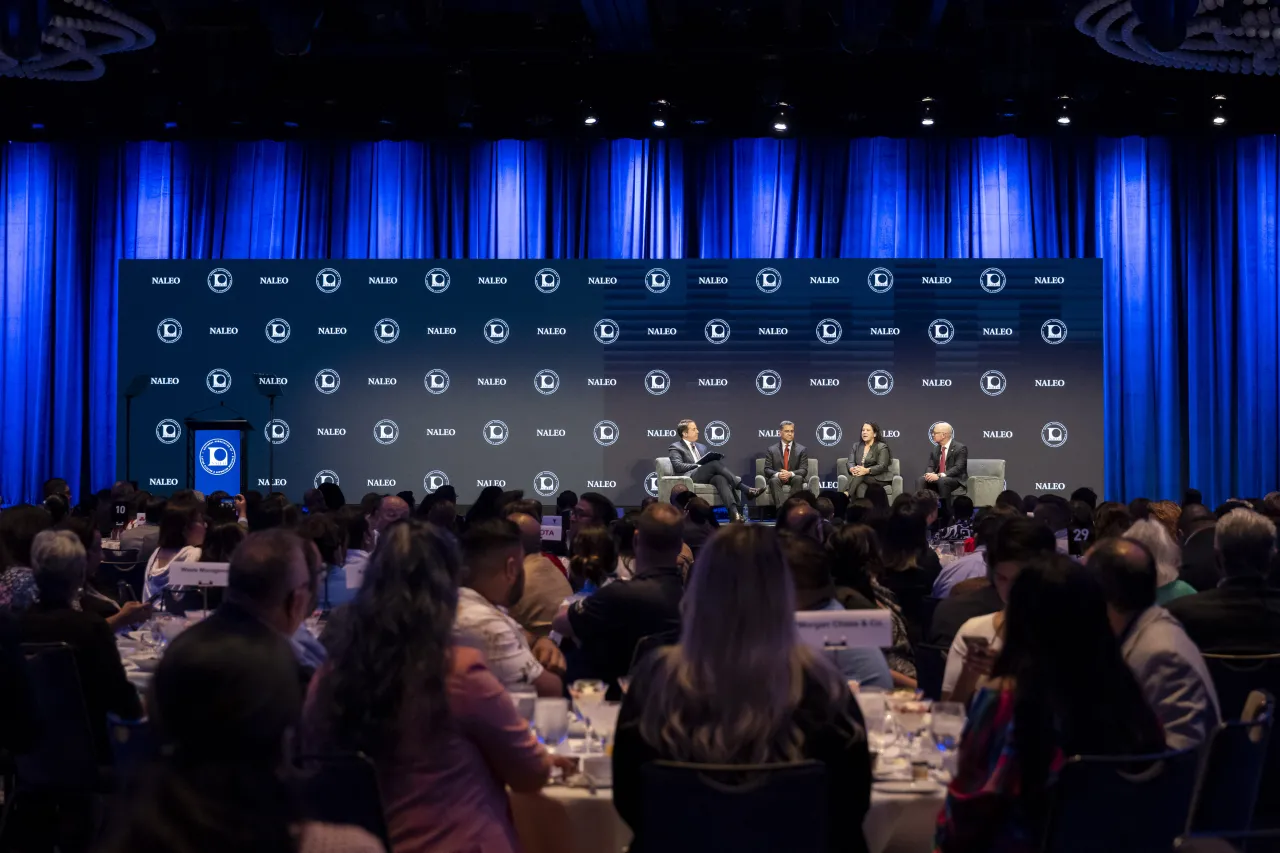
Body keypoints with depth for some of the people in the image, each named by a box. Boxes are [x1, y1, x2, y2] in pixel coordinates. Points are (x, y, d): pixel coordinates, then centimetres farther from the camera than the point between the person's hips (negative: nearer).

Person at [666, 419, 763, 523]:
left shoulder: (702, 447, 31)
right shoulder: (675, 447, 11)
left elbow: (711, 463, 24)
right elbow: (678, 466, -6)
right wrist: (698, 465, -13)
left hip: (708, 476, 5)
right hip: (690, 477, -5)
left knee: (720, 478, -34)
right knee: (715, 463, -30)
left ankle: (734, 511, -55)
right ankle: (746, 489, -36)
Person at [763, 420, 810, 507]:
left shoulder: (801, 449, 8)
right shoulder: (771, 450, 8)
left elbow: (804, 470, -2)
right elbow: (767, 469, 0)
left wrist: (791, 474, -23)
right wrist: (778, 474, -24)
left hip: (794, 479, 1)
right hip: (777, 479, 0)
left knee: (798, 478, -34)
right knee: (774, 480, -35)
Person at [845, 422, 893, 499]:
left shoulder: (882, 447, -1)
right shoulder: (856, 446, 16)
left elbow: (882, 466, -13)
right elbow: (851, 462, 5)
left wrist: (867, 471, -30)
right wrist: (852, 469, -21)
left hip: (879, 478, -3)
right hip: (862, 479, 3)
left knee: (860, 475, -33)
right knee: (860, 488, -35)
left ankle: (846, 494, -44)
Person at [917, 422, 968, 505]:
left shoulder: (960, 448, -9)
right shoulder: (936, 449, 13)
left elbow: (958, 468, -20)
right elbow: (931, 466, 12)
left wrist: (940, 475, -30)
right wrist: (931, 474, -15)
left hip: (956, 479, -6)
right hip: (937, 478, 6)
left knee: (943, 481, -38)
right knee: (923, 480, -22)